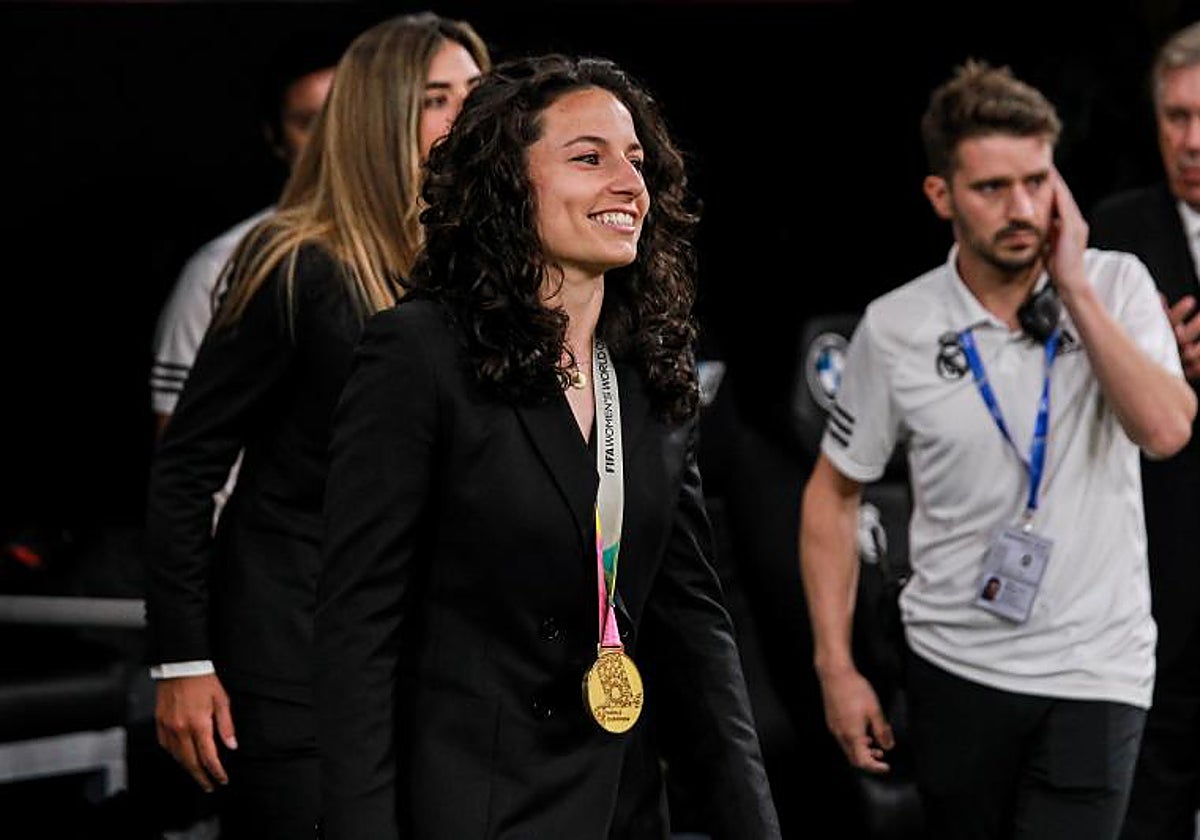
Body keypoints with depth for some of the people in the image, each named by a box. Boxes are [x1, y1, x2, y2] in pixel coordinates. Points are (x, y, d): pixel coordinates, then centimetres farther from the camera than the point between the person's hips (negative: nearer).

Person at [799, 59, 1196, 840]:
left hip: (1095, 668, -1)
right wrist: (836, 667, 0)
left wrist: (1075, 288, -18)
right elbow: (833, 495, 5)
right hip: (954, 666, 1)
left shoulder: (1117, 285, -5)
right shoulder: (894, 329, -5)